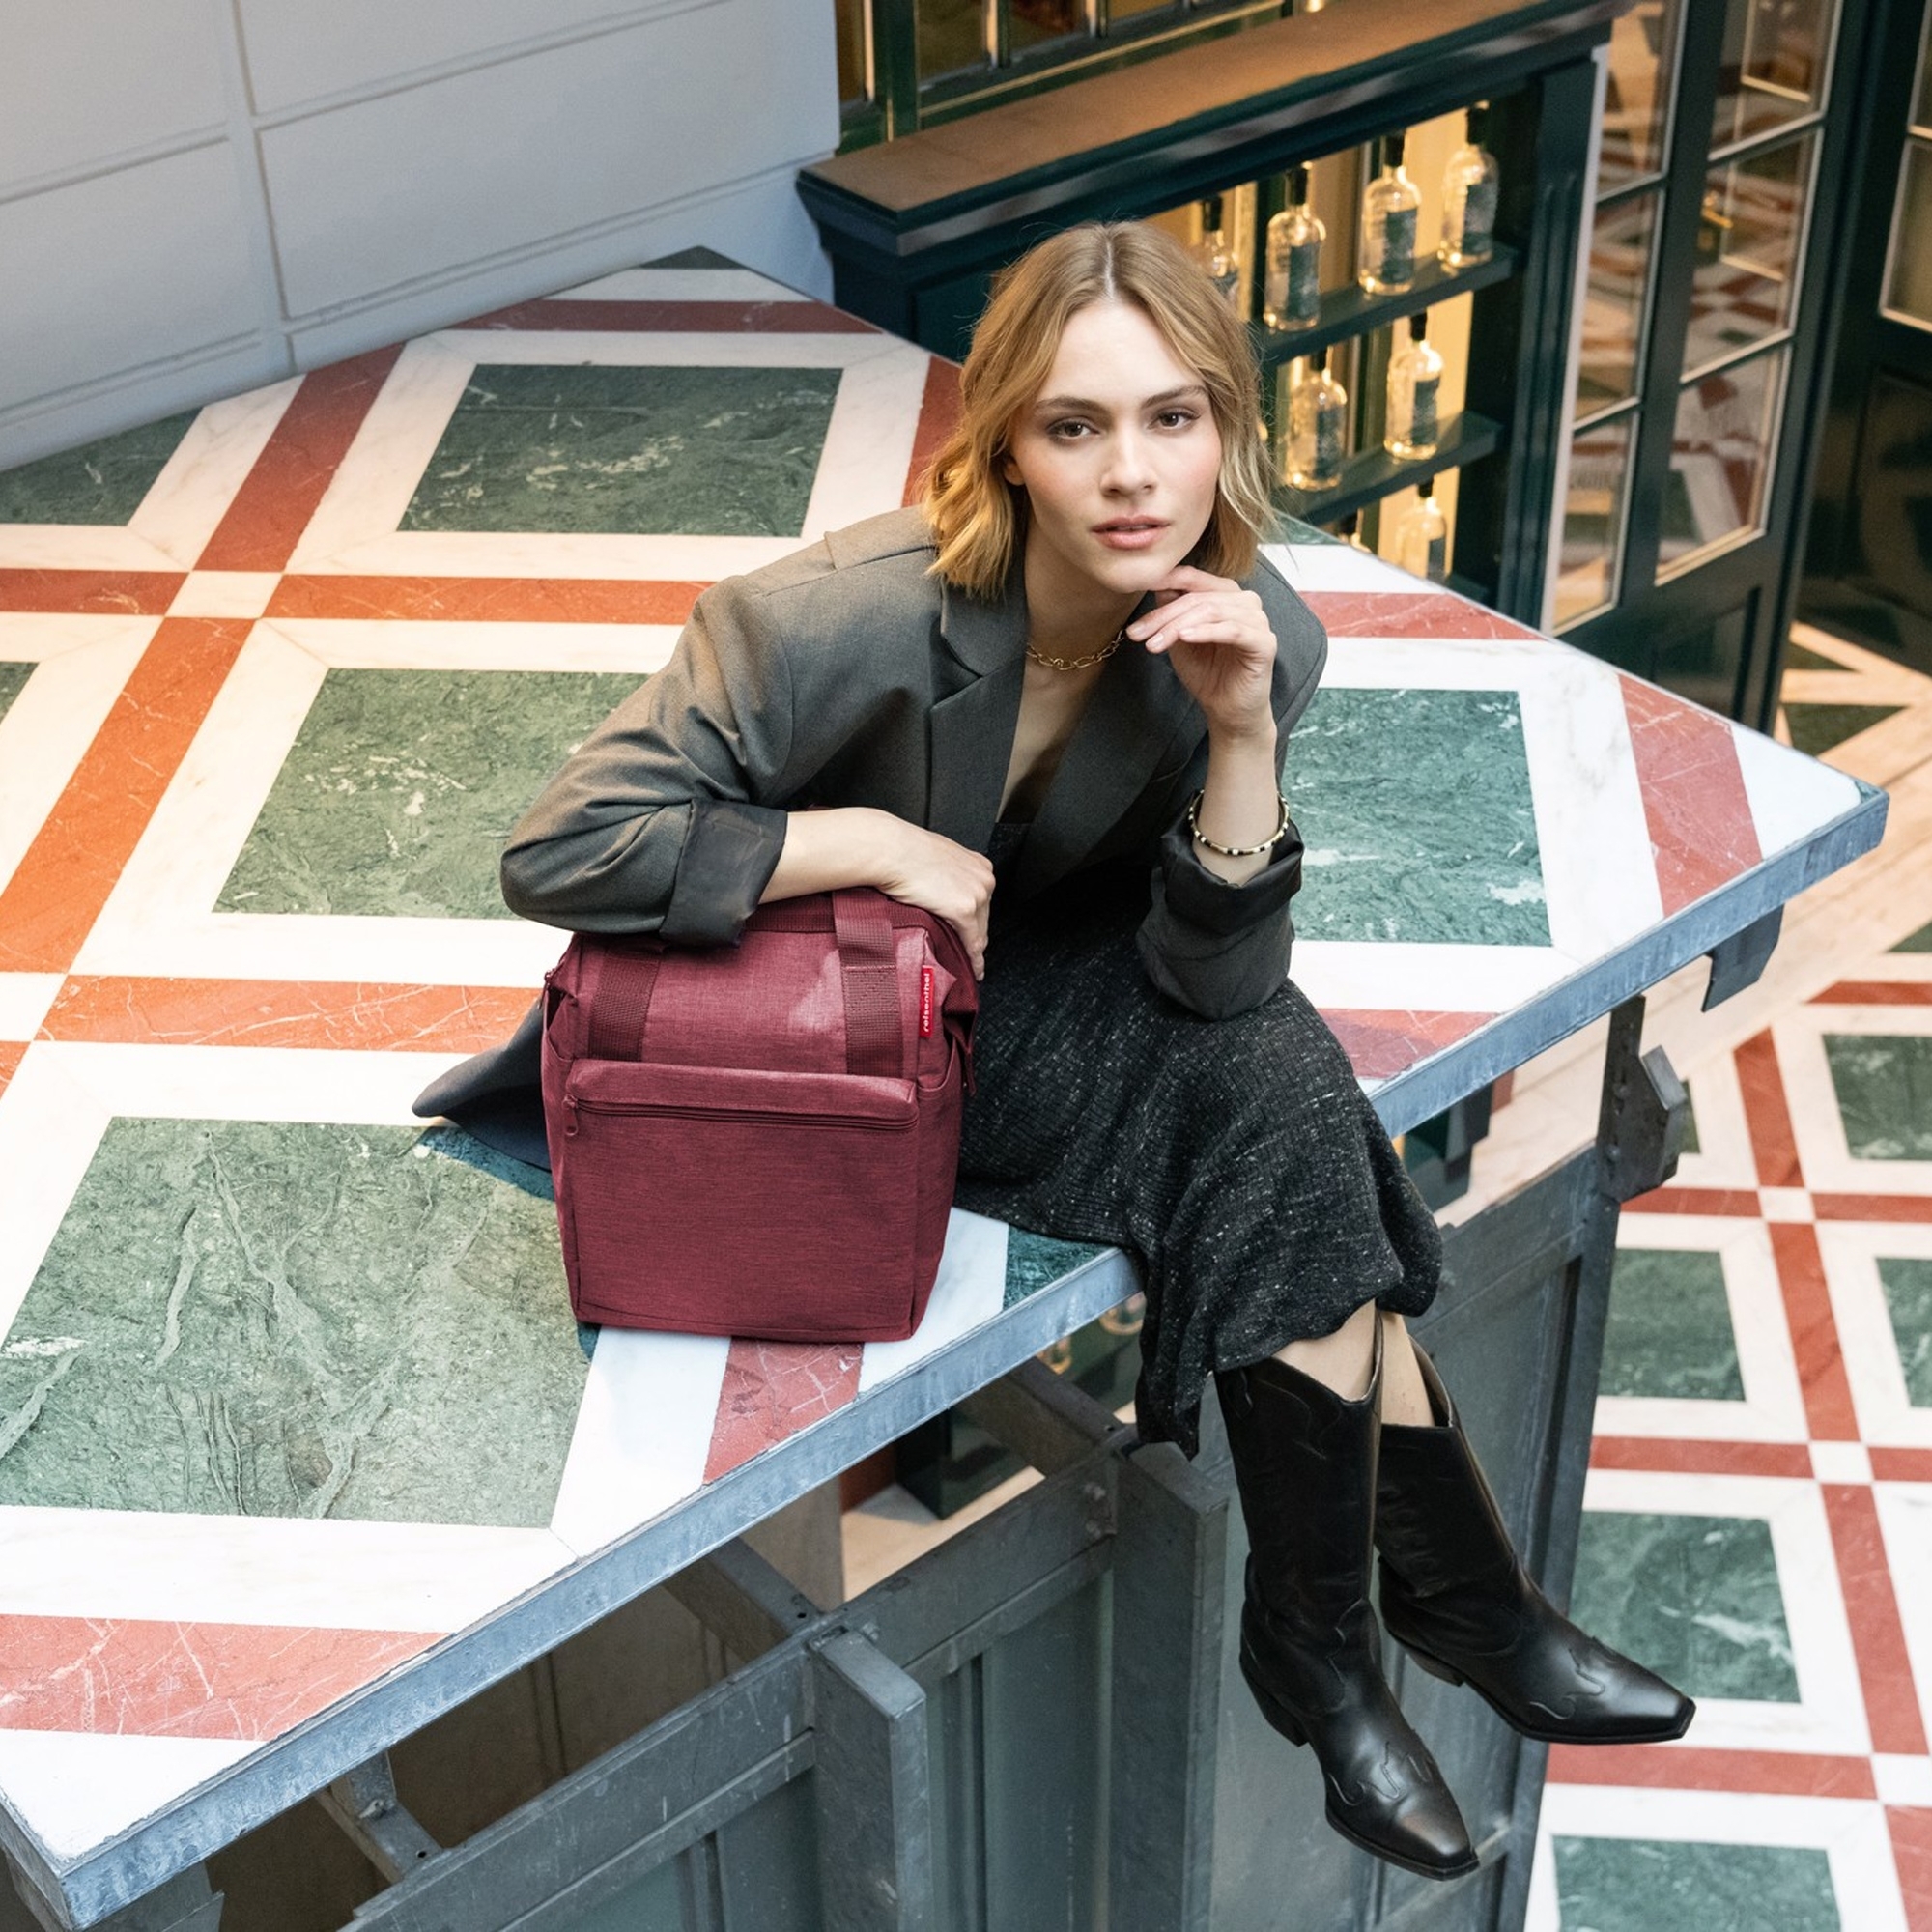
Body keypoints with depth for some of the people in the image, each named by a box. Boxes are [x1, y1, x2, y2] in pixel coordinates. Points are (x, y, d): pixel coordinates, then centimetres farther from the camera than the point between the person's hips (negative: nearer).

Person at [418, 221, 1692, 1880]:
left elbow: (1211, 983, -17)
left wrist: (1242, 729, -31)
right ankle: (1462, 1605, -4)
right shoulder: (857, 618, -30)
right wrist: (887, 844, -29)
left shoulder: (1256, 631, -16)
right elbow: (561, 852, -29)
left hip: (1046, 973, 5)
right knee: (1277, 1123, -21)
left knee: (1278, 1082, -22)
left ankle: (1325, 1645, -6)